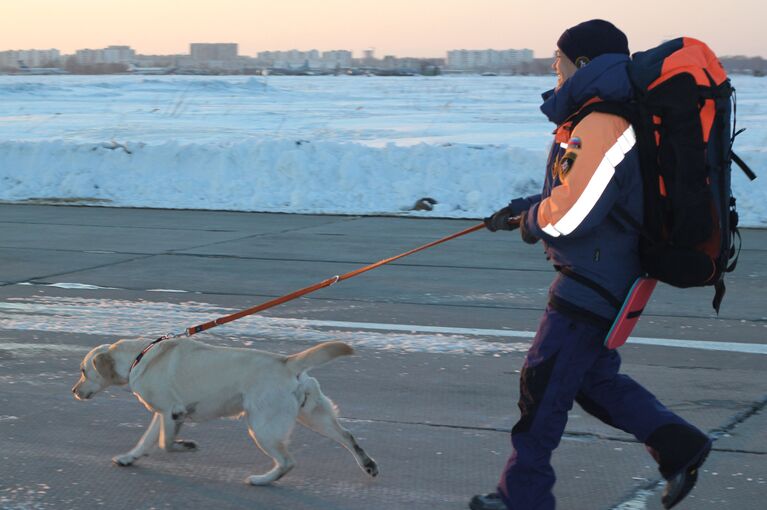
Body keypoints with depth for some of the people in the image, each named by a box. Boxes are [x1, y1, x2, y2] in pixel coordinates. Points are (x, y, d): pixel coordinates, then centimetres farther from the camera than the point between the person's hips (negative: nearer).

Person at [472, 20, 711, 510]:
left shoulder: (601, 127, -23)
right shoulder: (604, 119, 12)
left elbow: (568, 217, -26)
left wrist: (532, 220, -6)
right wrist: (523, 209, 18)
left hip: (593, 282, -11)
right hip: (600, 274, 11)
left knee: (544, 385, -2)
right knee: (593, 377, 20)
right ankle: (680, 446, 18)